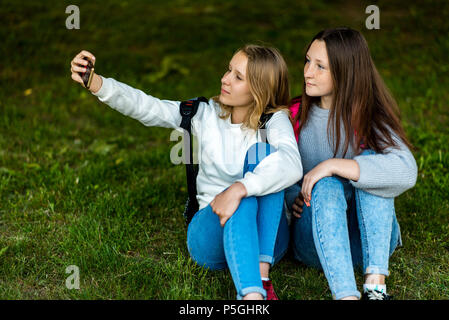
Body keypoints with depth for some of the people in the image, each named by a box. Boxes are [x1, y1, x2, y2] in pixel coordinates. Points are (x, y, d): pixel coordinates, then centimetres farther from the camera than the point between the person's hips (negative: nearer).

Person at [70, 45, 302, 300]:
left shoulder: (274, 120, -3)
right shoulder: (206, 114, 4)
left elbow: (291, 165, -25)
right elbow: (148, 108, -9)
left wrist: (239, 190, -38)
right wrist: (97, 83, -25)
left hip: (267, 240, 0)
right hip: (212, 232, 0)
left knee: (263, 150, -25)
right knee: (242, 198, -33)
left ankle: (262, 275, -31)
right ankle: (251, 294, -49)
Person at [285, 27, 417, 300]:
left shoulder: (368, 118, -9)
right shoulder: (295, 116, 2)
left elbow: (406, 171, -27)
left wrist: (333, 165, -31)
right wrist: (293, 196, -10)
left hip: (366, 240, -1)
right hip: (314, 237, 1)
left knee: (369, 162, -26)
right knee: (326, 187, -31)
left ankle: (376, 285, -35)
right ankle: (346, 295, -46)